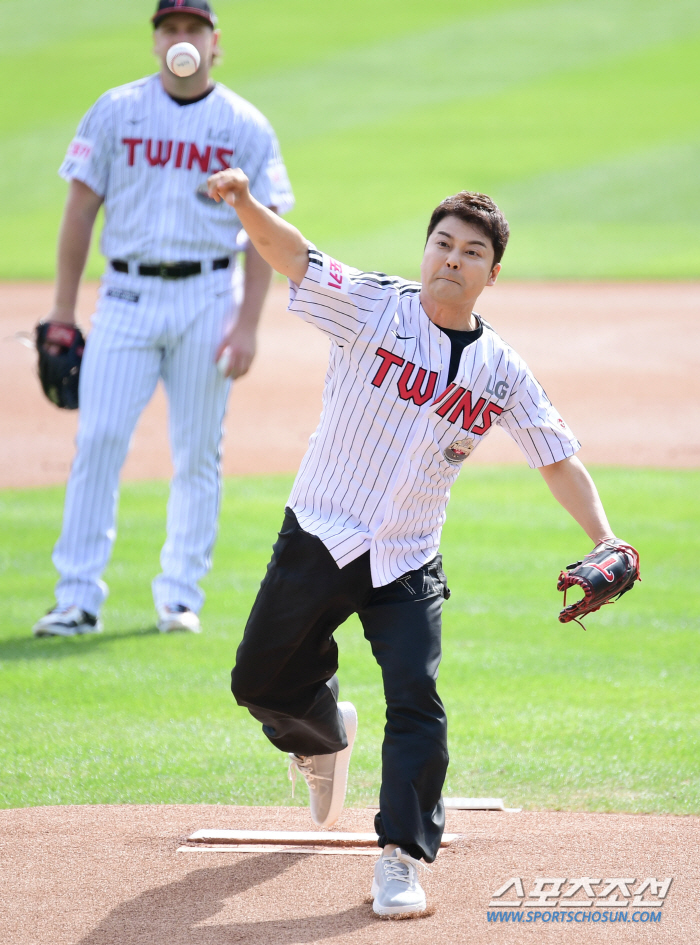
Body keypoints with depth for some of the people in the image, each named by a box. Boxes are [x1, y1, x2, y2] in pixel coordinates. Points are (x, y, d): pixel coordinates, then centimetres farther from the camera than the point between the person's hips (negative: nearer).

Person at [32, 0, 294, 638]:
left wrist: (248, 323, -8)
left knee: (198, 452, 3)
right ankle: (78, 598, -8)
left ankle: (181, 595, 14)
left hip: (208, 298, 0)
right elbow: (81, 208, 6)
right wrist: (64, 308, 2)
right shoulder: (115, 112, 5)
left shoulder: (245, 127, 2)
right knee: (99, 437, -9)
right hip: (128, 294, 0)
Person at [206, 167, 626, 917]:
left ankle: (403, 856, -1)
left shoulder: (503, 374, 0)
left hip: (407, 566, 1)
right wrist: (245, 202, -43)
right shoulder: (372, 308, -9)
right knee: (261, 683, 9)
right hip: (318, 542, -1)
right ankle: (325, 734, 42)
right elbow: (289, 253, -22)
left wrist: (604, 541, -11)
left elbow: (559, 461, 5)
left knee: (417, 705, -12)